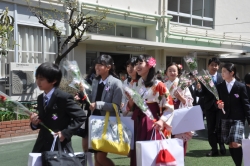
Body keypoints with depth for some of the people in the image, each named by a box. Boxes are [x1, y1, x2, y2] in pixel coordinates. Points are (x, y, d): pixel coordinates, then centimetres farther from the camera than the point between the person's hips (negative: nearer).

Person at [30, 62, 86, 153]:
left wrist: (65, 133, -19)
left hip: (59, 146, -7)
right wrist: (35, 123, -4)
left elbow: (81, 116, -14)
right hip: (41, 146, 7)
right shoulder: (40, 98, 9)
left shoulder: (64, 97, -15)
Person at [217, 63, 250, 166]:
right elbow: (216, 101, 11)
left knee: (235, 143, -16)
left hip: (238, 119, -3)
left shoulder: (241, 86, -4)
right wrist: (218, 105, -12)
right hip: (225, 119, 4)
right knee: (230, 145, 5)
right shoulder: (219, 87, 5)